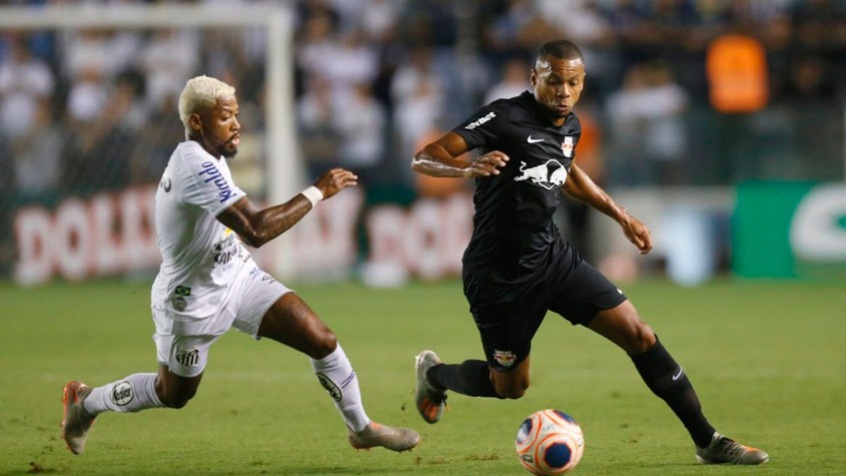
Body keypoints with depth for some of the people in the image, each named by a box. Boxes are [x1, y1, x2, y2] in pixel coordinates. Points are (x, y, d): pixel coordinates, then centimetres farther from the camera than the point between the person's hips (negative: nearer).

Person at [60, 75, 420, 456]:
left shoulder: (207, 158, -1)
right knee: (174, 394, 13)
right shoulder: (197, 168, -32)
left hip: (237, 277, 8)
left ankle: (361, 428, 16)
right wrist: (317, 192, -34)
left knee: (321, 340, -2)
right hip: (195, 301, -8)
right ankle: (85, 401, 38)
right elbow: (256, 230, -40)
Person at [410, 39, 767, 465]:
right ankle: (434, 374, 38)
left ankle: (707, 441, 3)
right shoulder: (506, 118, -19)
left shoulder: (570, 126, 4)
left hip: (551, 254, 6)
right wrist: (469, 169, -45)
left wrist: (619, 215, 26)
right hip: (499, 272, -6)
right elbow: (423, 159, -25)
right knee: (510, 386, 7)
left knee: (639, 335, -4)